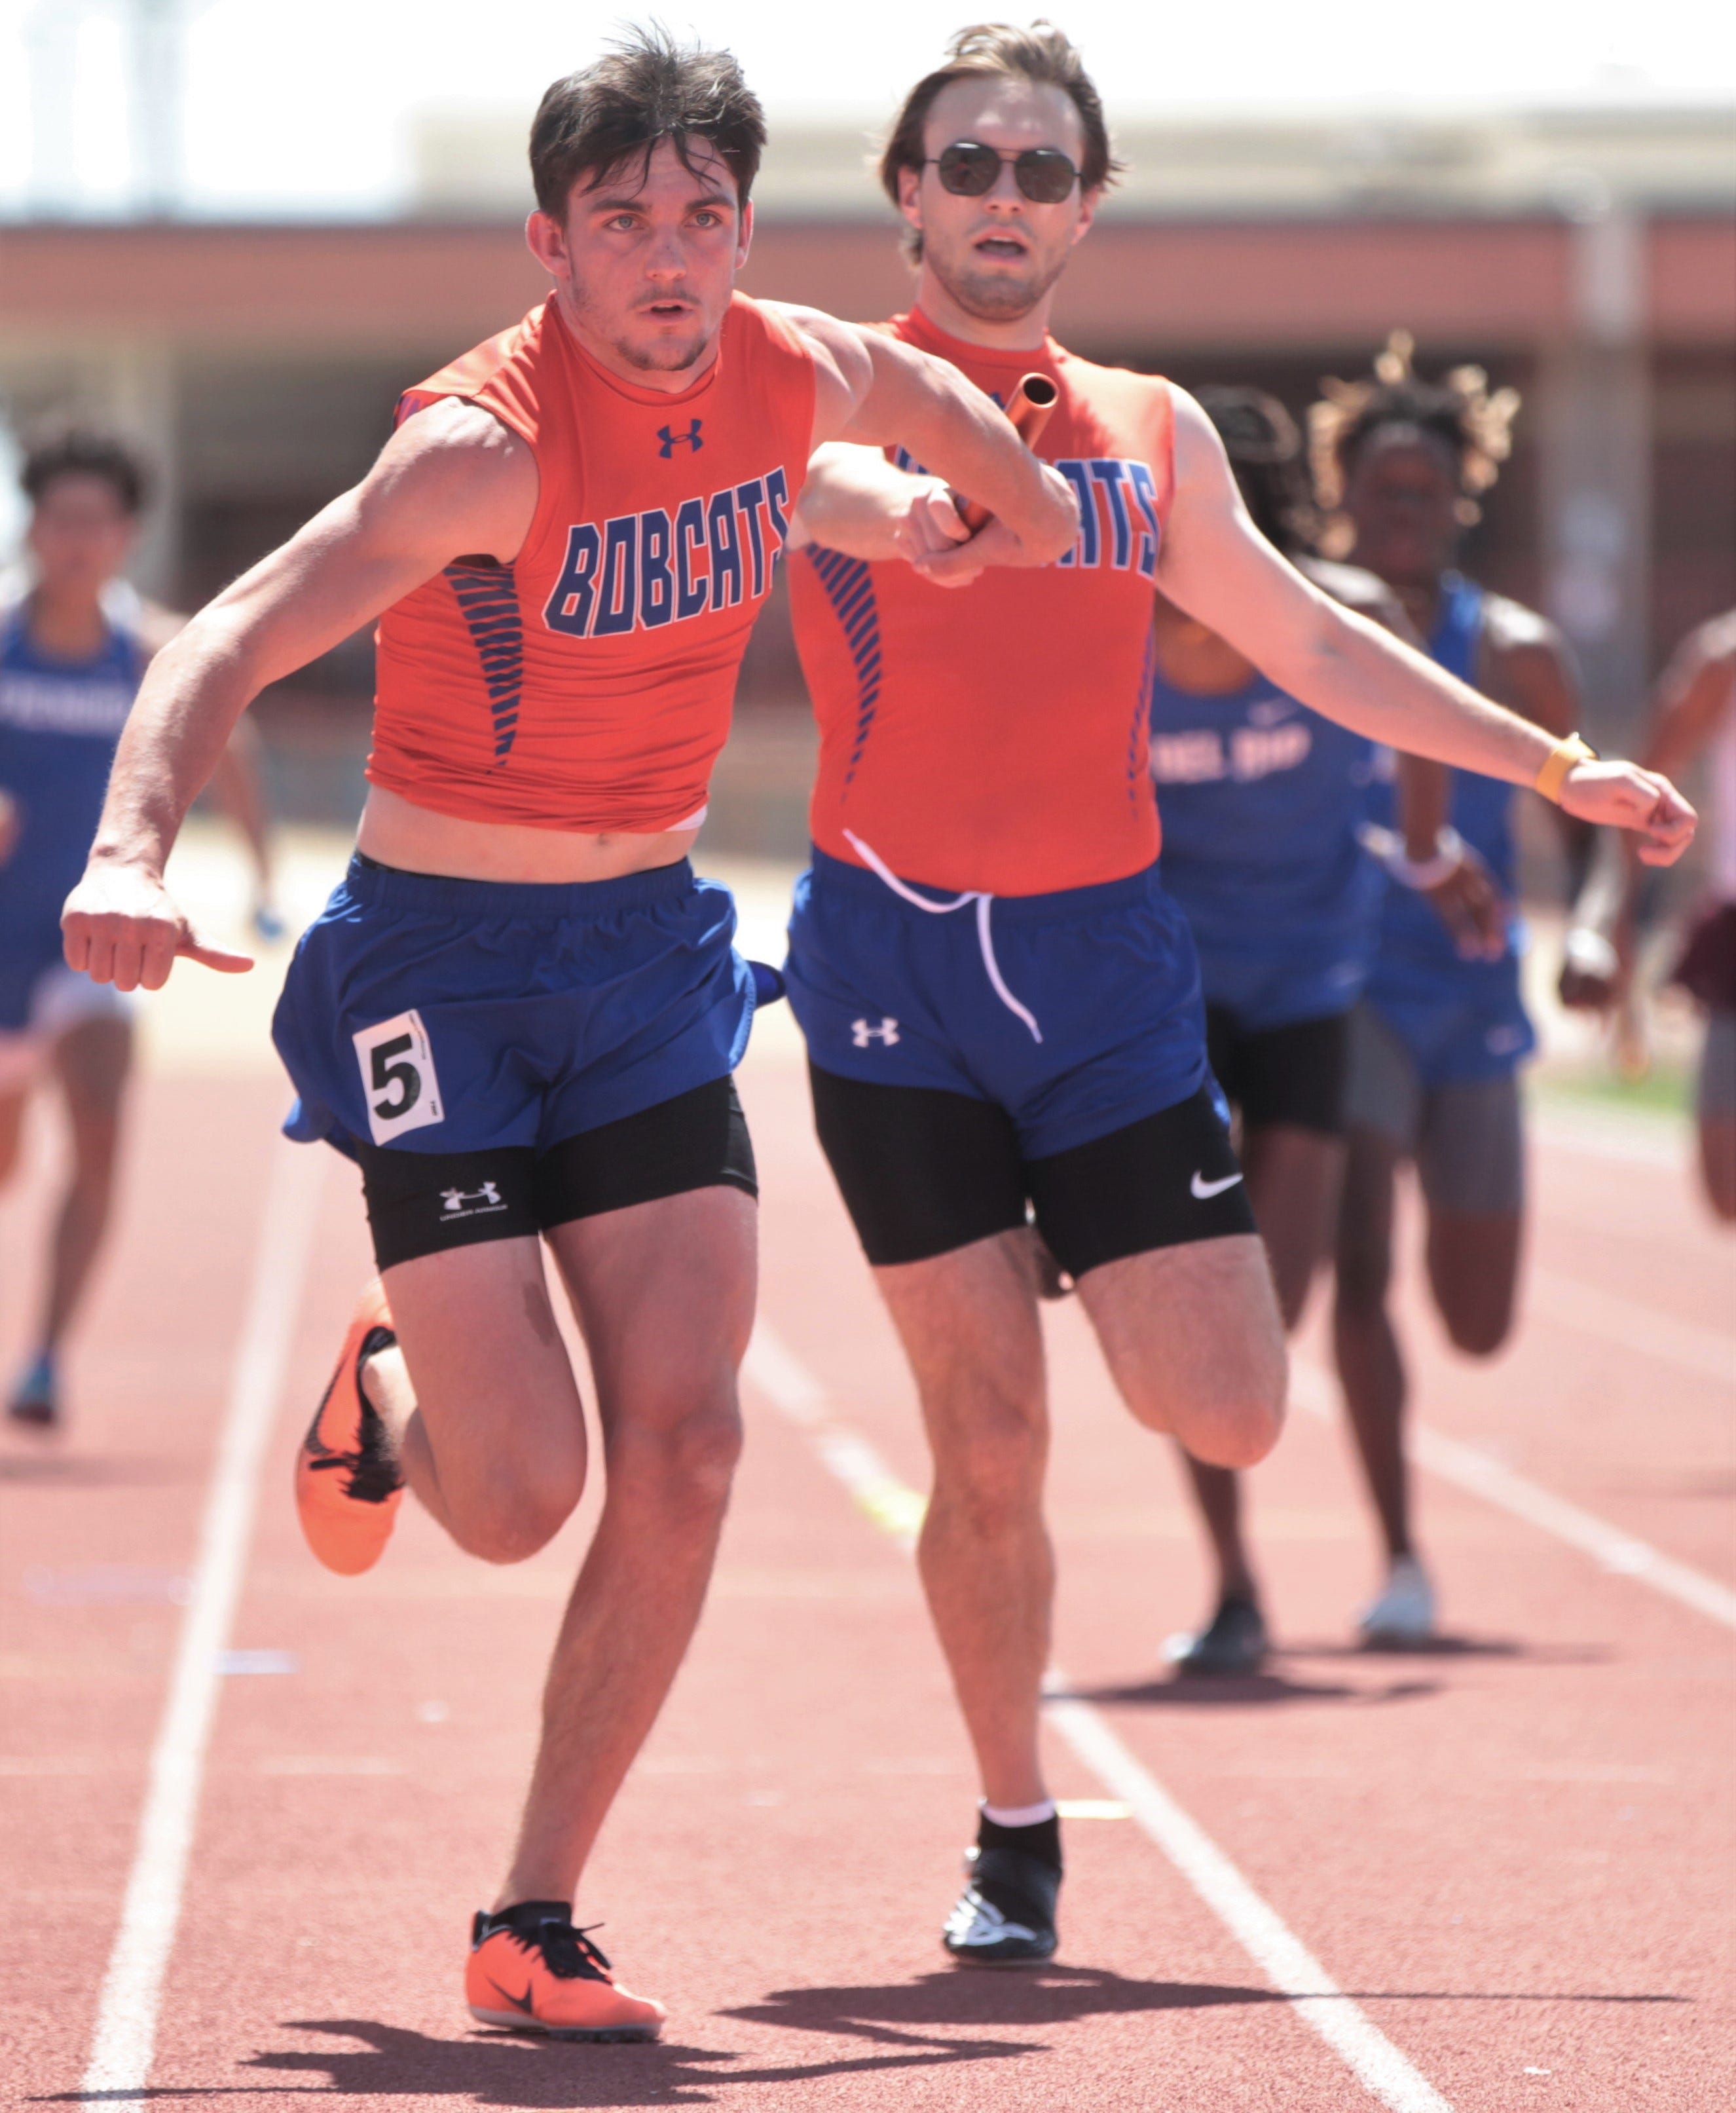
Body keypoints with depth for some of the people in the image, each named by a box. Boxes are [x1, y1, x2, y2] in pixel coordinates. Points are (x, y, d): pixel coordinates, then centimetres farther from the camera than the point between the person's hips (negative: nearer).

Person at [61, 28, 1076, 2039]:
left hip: (648, 953, 5)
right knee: (520, 1496, -10)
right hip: (441, 963, -5)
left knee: (682, 1450, -7)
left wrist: (1024, 498, 41)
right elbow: (231, 637, -30)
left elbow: (926, 394, 22)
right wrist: (131, 844, -47)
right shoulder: (489, 442, -23)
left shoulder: (798, 375, -3)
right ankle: (386, 1392, 29)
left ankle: (532, 1926, 4)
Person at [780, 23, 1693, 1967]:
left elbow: (1315, 645, 23)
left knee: (1226, 1415, -6)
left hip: (1101, 955, 4)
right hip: (893, 961, -3)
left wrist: (1554, 765, 20)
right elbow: (799, 473, -27)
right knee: (988, 1444, -4)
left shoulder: (1151, 432, 13)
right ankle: (1014, 1838, 14)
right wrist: (894, 506, -51)